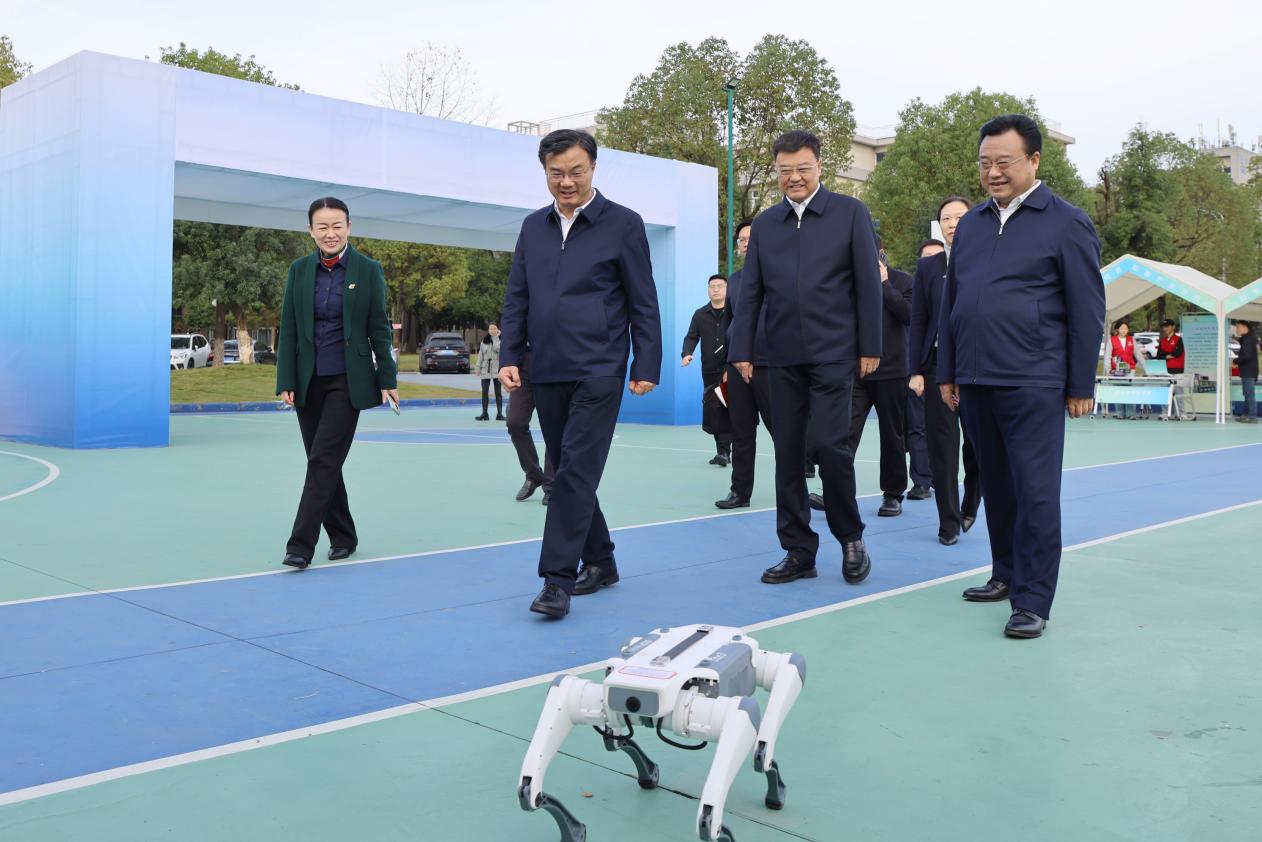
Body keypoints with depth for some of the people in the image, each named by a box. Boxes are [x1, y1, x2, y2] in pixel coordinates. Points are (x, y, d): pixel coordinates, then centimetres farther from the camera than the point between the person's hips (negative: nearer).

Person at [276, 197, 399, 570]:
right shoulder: (300, 270, 5)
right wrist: (286, 381, -2)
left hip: (348, 381, -4)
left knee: (323, 460, -10)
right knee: (322, 462, 8)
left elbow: (379, 328, 0)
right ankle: (343, 537, 22)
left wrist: (387, 379, -2)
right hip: (308, 381, 4)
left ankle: (301, 544, -8)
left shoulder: (368, 270, -2)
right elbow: (288, 328, 5)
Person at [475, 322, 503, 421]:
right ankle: (484, 414, 7)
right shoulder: (484, 341, 11)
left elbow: (498, 349, -19)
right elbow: (480, 355, 12)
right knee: (485, 392, 2)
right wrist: (478, 367, 7)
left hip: (497, 369, -3)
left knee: (498, 392, 1)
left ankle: (499, 414, 4)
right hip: (486, 369, 3)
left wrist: (496, 337, -13)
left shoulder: (500, 340, 1)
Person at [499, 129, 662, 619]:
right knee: (568, 474, 11)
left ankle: (558, 579, -7)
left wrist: (647, 367, -6)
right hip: (547, 373, 6)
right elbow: (516, 299, 13)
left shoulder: (623, 224, -1)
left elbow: (643, 303, -2)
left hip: (598, 372, -5)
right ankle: (599, 562, 25)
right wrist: (510, 356, 2)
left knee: (576, 474, -11)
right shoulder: (533, 227, 12)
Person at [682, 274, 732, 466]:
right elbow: (691, 337, 7)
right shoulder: (700, 314, 10)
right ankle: (722, 450, 16)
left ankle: (724, 450, -13)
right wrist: (686, 354, -13)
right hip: (709, 371, 4)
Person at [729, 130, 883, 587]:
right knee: (788, 454, 5)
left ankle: (851, 539, 12)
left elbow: (868, 283, -1)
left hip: (833, 352, -4)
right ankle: (798, 552, 14)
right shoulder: (764, 223, 11)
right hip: (783, 356, 4)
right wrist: (741, 350, 5)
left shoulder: (850, 213, 1)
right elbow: (749, 292, 11)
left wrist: (870, 347, -4)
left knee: (831, 444, -10)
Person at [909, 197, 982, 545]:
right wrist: (916, 370, 0)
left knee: (978, 444, 3)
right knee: (942, 446, 1)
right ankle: (949, 522, 11)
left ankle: (969, 506, 28)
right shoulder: (927, 266, 7)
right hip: (938, 364, 1)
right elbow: (918, 320, 5)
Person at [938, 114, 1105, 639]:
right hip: (975, 381, 6)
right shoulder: (971, 223, 15)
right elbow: (951, 301, 18)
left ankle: (1032, 601, 2)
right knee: (996, 486, 14)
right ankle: (1006, 575, 27)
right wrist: (947, 372, 15)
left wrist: (1081, 385, -5)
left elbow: (1087, 310, -2)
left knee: (1035, 492, -4)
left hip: (1032, 384, -5)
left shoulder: (1067, 223, -1)